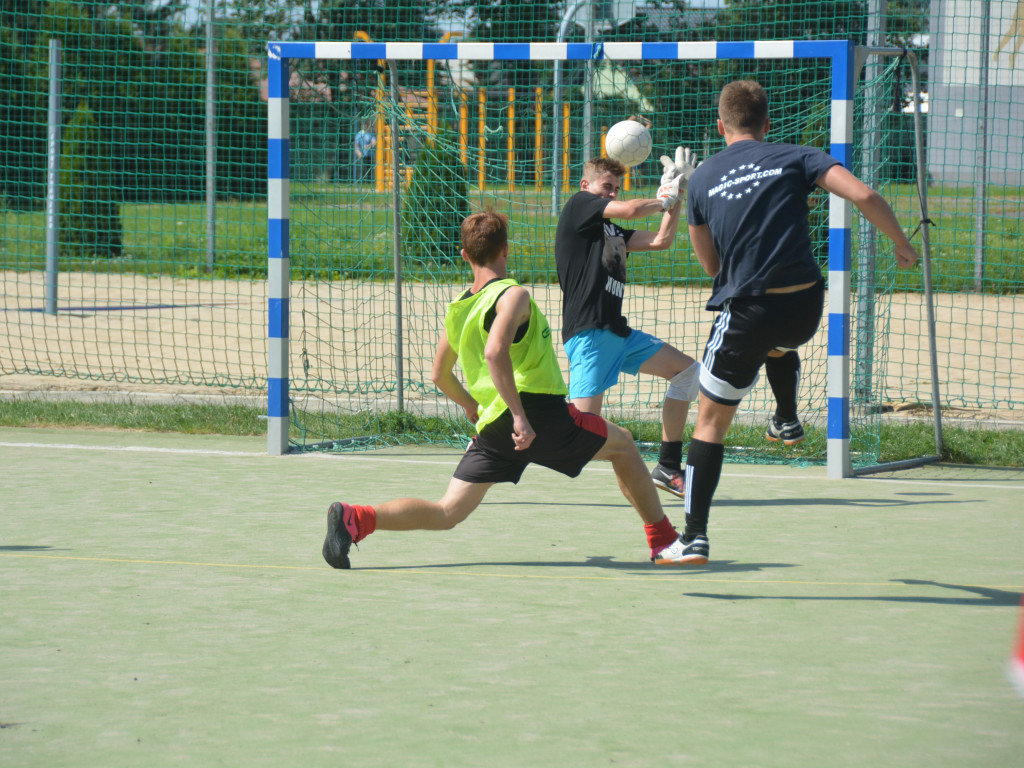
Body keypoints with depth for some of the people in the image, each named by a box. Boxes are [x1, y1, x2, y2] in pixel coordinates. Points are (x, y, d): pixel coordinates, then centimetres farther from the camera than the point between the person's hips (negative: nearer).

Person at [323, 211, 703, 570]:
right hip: (541, 413, -6)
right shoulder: (512, 295, -9)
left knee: (447, 513, 3)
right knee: (622, 444, 18)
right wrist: (520, 416, -28)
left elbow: (440, 374, 23)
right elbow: (495, 352, -27)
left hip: (491, 428, 6)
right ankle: (663, 541, 21)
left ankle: (355, 519, -18)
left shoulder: (459, 307, 13)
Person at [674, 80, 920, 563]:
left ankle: (695, 535, 1)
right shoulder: (795, 159, 3)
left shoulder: (702, 179, 5)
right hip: (804, 310, 2)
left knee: (711, 422, 7)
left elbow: (711, 264, 12)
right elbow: (864, 196, -9)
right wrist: (901, 244, 5)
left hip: (745, 313, -2)